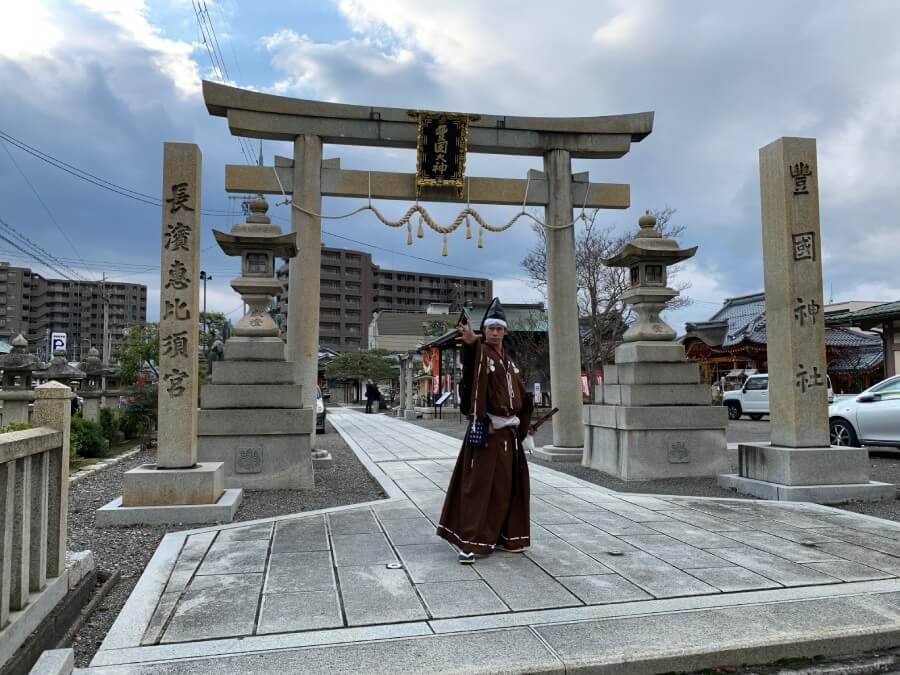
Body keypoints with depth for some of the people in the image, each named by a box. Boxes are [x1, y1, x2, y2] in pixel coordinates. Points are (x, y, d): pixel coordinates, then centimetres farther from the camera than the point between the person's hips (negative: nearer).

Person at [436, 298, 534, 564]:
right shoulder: (480, 352, -6)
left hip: (509, 431, 7)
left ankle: (504, 536, 25)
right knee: (478, 483, -7)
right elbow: (473, 355, -33)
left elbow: (521, 396, 23)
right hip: (485, 429, -7)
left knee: (507, 484, 13)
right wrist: (471, 341, -55)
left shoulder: (508, 361, 16)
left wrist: (522, 422, 15)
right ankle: (468, 541, -3)